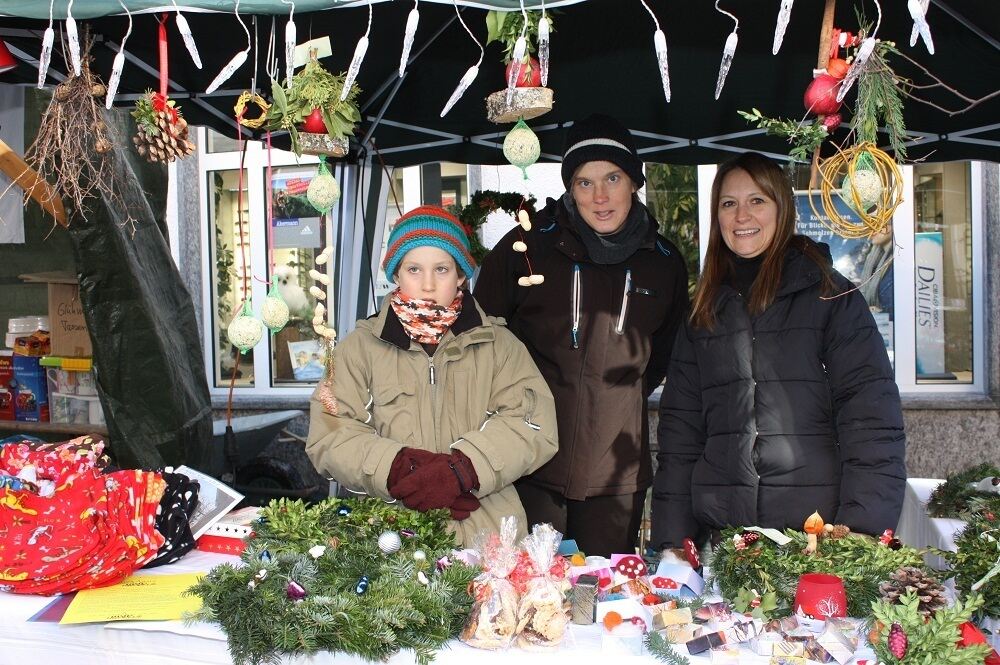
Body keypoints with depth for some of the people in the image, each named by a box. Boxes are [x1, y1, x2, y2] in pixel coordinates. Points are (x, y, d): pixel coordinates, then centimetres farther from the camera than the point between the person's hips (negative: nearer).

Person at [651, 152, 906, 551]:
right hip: (720, 531, 3)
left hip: (817, 530, -3)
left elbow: (871, 418, -7)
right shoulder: (704, 311, 11)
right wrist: (671, 540, 1)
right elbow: (679, 426, 9)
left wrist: (862, 532, -18)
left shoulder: (831, 294, 1)